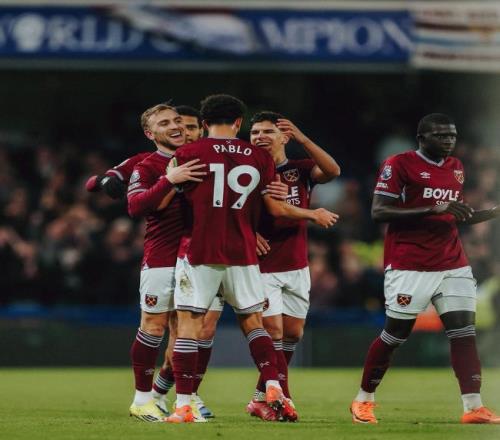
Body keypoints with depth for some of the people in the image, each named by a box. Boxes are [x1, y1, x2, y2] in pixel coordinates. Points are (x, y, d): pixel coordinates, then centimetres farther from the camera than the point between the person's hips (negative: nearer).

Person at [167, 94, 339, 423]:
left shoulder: (189, 154, -2)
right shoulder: (260, 158, 6)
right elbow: (277, 209, 8)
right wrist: (314, 215, 24)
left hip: (199, 252, -3)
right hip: (242, 253, 3)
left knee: (189, 323, -1)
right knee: (253, 322, 15)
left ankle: (183, 405, -6)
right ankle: (273, 388, -2)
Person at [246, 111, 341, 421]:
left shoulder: (300, 170, 4)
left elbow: (332, 171, -16)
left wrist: (302, 138, -25)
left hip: (297, 267, 4)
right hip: (261, 268, -4)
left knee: (293, 334, 7)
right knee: (273, 331, -11)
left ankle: (262, 399, 19)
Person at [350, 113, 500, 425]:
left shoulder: (456, 168, 15)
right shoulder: (399, 165, -7)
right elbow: (379, 212, -14)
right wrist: (433, 210, -21)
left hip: (453, 266, 6)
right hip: (410, 266, -6)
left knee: (465, 332, -6)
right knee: (395, 334, 0)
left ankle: (473, 407, -10)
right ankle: (364, 400, 17)